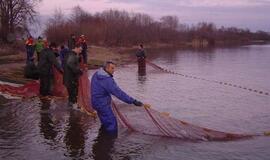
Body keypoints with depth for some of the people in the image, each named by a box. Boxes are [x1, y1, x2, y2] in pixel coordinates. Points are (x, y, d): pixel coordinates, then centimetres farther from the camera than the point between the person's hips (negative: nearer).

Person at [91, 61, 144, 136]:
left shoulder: (96, 74, 2)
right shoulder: (107, 80, -27)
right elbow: (118, 93, -31)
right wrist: (133, 101, -31)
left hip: (96, 102, 10)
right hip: (102, 104, -10)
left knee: (105, 123, 23)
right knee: (112, 124, -5)